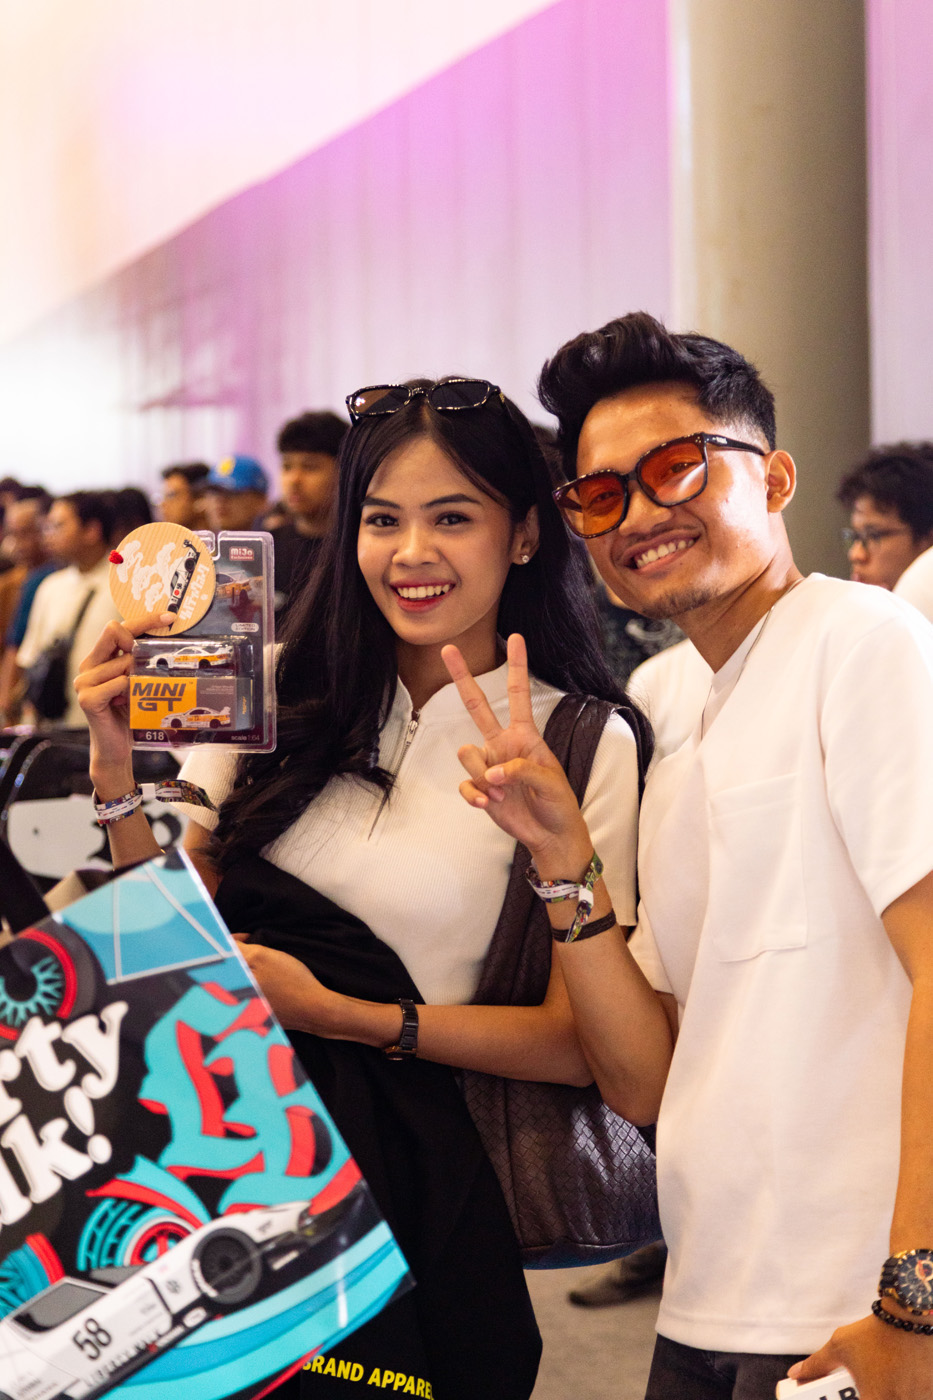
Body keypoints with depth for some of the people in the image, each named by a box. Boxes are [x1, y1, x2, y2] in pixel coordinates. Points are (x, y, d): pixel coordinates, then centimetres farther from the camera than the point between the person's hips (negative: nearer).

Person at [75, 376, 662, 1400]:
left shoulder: (585, 747, -8)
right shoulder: (288, 692, 1)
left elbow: (582, 1041, -10)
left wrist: (343, 1016, -18)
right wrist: (117, 765, -11)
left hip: (404, 1173, -3)